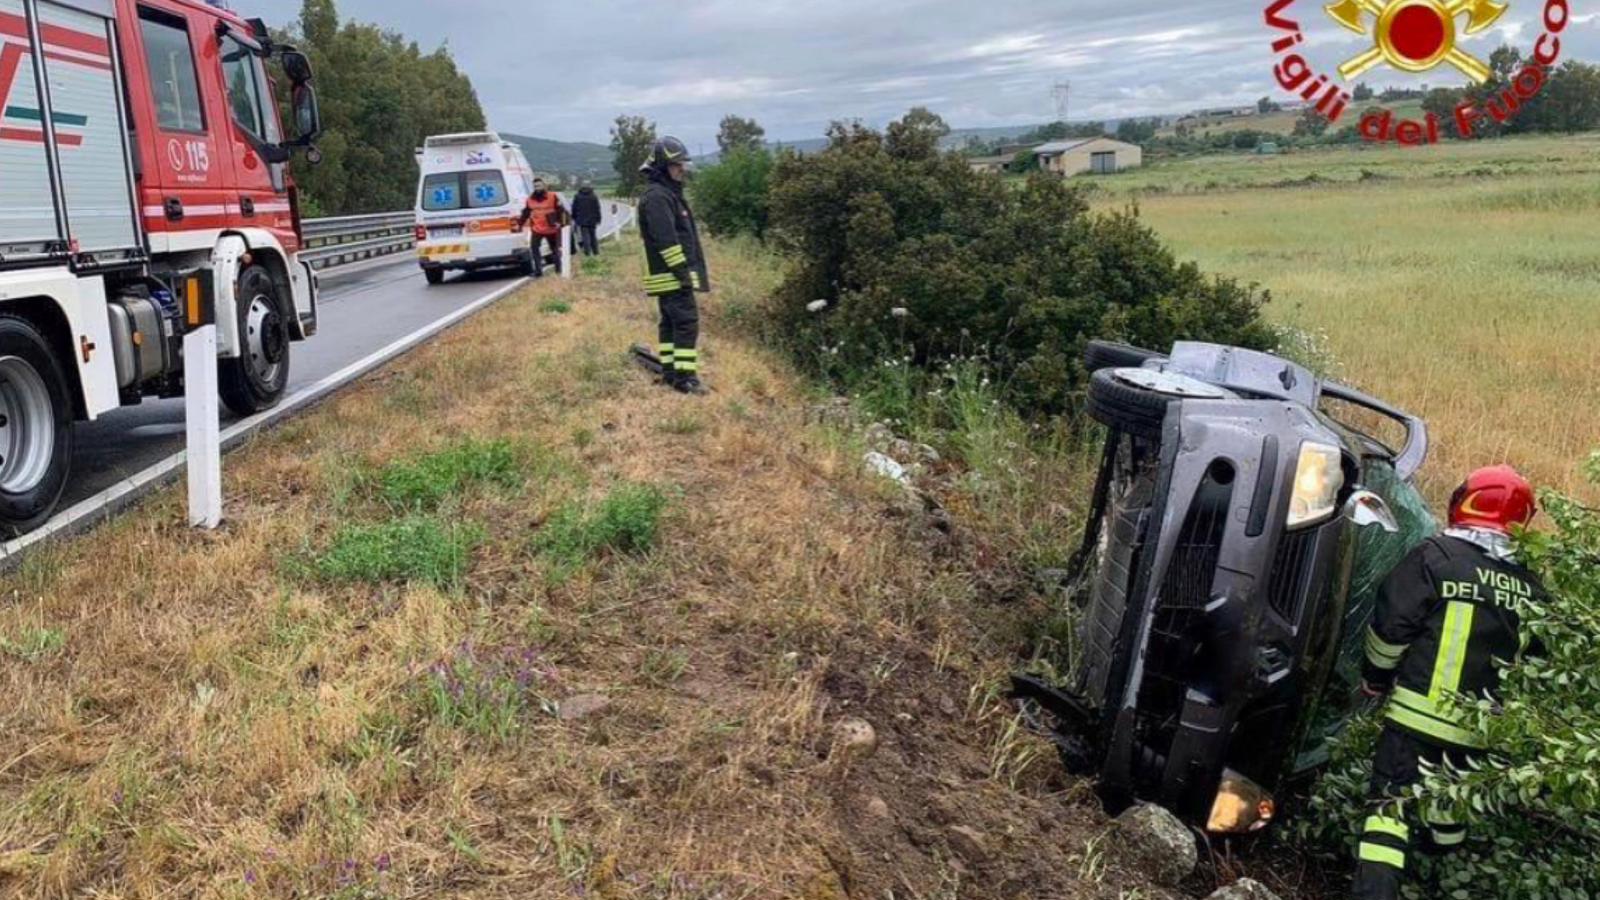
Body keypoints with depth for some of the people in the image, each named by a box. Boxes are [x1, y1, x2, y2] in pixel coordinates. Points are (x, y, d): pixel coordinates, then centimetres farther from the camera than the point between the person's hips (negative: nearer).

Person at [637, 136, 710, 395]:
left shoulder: (670, 194, 18)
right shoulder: (657, 197, -16)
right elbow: (666, 239, -22)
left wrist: (695, 270, 23)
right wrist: (683, 271, -21)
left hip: (672, 275, 11)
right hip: (672, 275, -11)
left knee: (670, 323, 13)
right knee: (687, 322, -12)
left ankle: (669, 372, 19)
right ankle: (685, 377, -12)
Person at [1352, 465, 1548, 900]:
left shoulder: (1436, 557, -11)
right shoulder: (1532, 588, 4)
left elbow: (1391, 626, -11)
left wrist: (1375, 677, 5)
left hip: (1419, 714, -5)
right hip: (1479, 731, 5)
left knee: (1390, 805, -3)